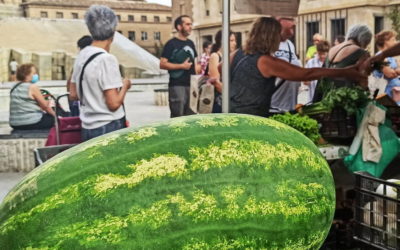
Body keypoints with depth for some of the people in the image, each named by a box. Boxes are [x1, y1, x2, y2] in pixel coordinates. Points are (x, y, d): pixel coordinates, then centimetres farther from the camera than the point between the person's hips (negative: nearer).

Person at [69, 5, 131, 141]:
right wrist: (125, 86, -2)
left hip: (87, 128, 8)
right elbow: (114, 104, -18)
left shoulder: (82, 56, 6)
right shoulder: (106, 59, -17)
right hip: (109, 128, -8)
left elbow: (73, 95, 14)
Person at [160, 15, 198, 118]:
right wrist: (181, 66, -16)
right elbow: (162, 64, -12)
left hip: (191, 85, 7)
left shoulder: (190, 43, 15)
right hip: (177, 85, -7)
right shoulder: (171, 44, -5)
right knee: (177, 117, -6)